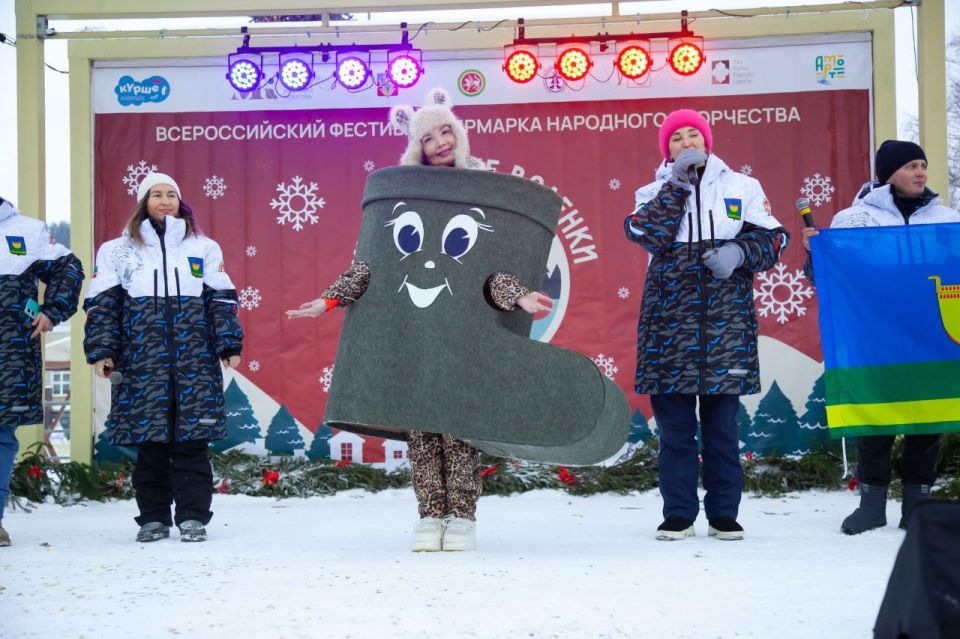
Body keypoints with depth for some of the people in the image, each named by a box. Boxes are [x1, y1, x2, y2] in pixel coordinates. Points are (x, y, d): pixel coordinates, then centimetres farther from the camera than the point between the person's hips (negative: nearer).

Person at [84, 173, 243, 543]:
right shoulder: (117, 251, 12)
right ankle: (153, 518, 8)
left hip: (194, 355, 0)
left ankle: (193, 516, 1)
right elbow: (102, 305, 8)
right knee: (149, 439, -1)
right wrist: (101, 351, -2)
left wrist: (229, 345, 1)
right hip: (141, 356, 0)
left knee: (192, 439, -5)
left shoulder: (204, 248, 15)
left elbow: (220, 301, 12)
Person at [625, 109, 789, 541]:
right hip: (669, 316, 0)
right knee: (673, 421, 1)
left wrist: (739, 251, -11)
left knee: (722, 421, 2)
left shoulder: (742, 187, 12)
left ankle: (724, 513, 10)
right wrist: (676, 187, -7)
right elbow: (645, 234, -7)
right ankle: (678, 514, 8)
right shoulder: (655, 193, 12)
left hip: (726, 316, 0)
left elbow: (773, 238, 7)